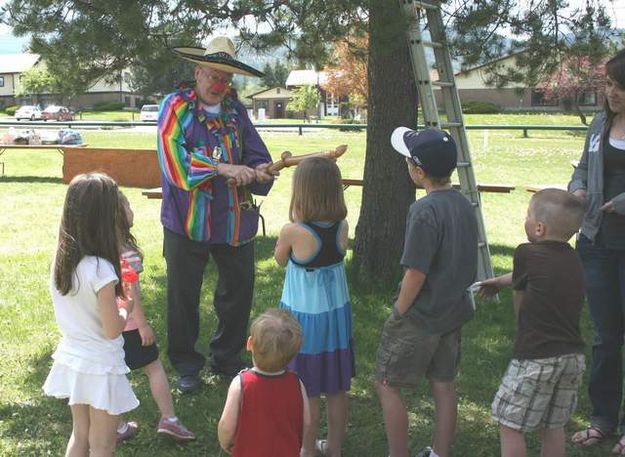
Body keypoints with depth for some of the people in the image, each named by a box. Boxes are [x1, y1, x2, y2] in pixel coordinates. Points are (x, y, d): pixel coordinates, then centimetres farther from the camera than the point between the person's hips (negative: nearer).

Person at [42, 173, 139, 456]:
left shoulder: (60, 258, -5)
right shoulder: (100, 270, -26)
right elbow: (113, 330, -20)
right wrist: (127, 306, -3)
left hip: (71, 359, 7)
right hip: (100, 367, -7)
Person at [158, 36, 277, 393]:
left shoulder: (236, 111, 6)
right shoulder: (176, 106, -6)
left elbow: (258, 156, 1)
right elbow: (174, 158, -20)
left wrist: (259, 171, -23)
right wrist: (223, 168, -28)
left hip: (236, 221, 4)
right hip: (186, 222, -4)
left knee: (239, 291, 13)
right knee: (184, 296, 8)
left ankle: (228, 357, 33)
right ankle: (186, 364, 26)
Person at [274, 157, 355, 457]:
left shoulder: (292, 232, -21)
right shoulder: (342, 226, -9)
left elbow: (280, 260, -1)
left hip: (303, 317, -4)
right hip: (337, 313, 5)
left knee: (307, 391, 10)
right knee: (337, 389, 17)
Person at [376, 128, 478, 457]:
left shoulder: (425, 211, -22)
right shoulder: (464, 205, 2)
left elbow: (416, 273, -22)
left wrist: (398, 315, -10)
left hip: (420, 318, -8)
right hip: (453, 311, 8)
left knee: (387, 384, 6)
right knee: (443, 385, 17)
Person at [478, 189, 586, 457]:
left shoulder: (527, 254, -13)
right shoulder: (572, 259, 8)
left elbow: (519, 305, 0)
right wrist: (499, 281, 40)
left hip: (536, 358, -7)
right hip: (573, 356, 7)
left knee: (510, 425, 6)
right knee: (554, 426, 19)